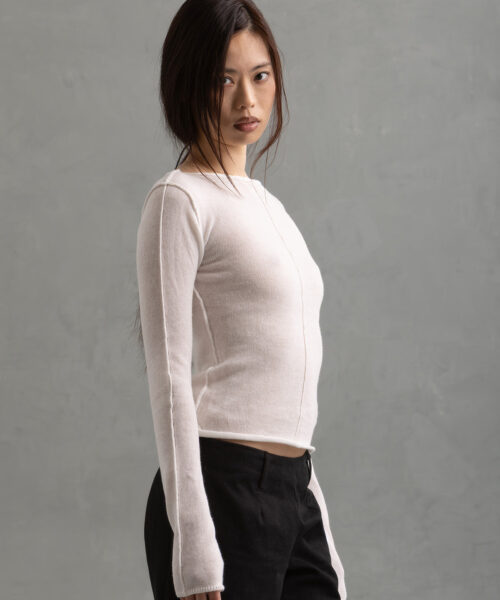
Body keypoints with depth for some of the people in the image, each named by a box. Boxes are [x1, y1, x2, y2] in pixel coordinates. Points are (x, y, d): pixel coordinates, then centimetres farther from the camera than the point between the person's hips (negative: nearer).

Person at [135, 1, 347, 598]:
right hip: (221, 490, -8)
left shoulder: (268, 206, 18)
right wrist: (196, 550, -20)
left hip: (292, 493, 8)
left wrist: (323, 544, 20)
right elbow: (169, 377, -13)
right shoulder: (180, 201, -6)